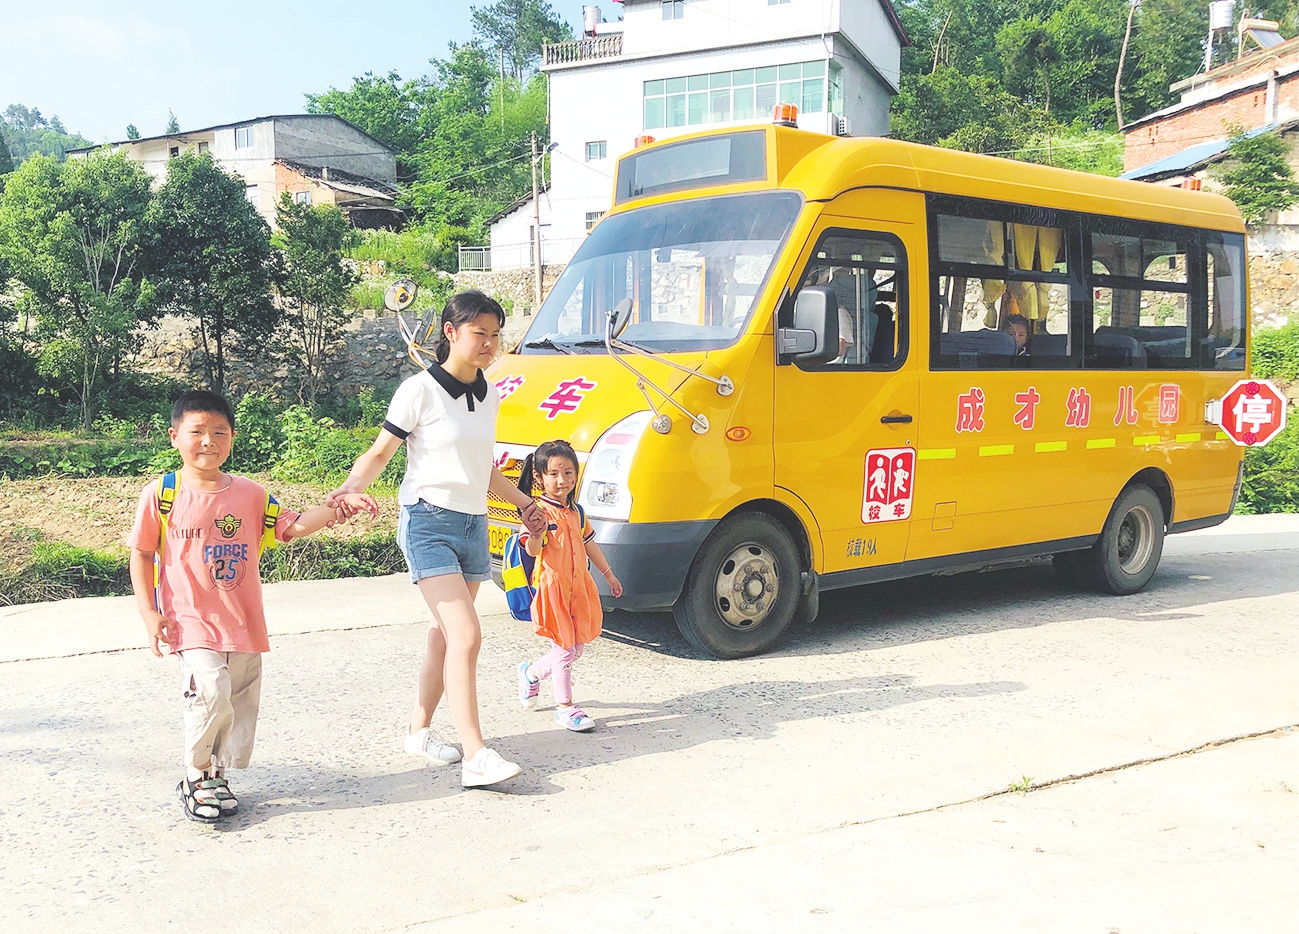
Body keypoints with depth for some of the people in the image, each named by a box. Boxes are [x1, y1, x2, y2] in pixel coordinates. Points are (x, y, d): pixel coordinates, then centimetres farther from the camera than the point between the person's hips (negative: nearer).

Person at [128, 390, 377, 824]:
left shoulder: (249, 494, 7)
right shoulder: (161, 495, -1)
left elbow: (292, 527, 8)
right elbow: (141, 553, 4)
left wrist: (336, 508, -8)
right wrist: (148, 612, -4)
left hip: (243, 624, 4)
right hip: (191, 621, -4)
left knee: (242, 706, 8)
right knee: (212, 695, -20)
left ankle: (216, 775, 29)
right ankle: (197, 777, 3)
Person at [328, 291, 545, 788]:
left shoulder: (489, 397, 13)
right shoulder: (421, 390, -7)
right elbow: (379, 453, -7)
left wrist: (523, 502, 21)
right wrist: (355, 484, -25)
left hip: (474, 525, 7)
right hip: (429, 522, -7)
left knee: (446, 635, 11)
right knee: (466, 634, -16)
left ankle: (419, 730, 26)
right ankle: (476, 756, -15)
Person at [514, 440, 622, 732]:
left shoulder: (576, 512, 12)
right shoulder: (539, 511, -11)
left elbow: (589, 544, 23)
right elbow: (533, 550, -20)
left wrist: (608, 574, 27)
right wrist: (535, 532, -41)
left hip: (579, 587, 7)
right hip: (553, 587, -7)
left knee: (577, 647, 12)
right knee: (564, 648, -3)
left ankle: (531, 673, 34)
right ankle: (565, 707, 10)